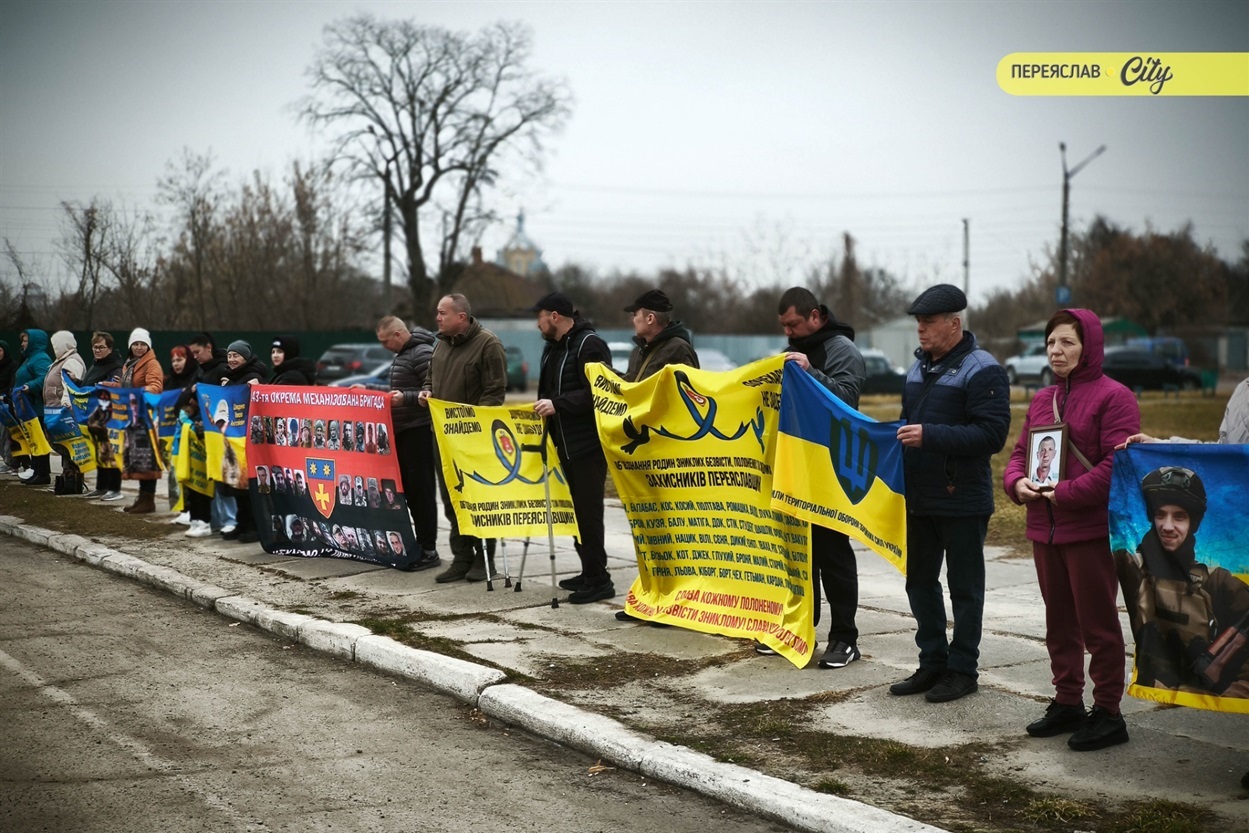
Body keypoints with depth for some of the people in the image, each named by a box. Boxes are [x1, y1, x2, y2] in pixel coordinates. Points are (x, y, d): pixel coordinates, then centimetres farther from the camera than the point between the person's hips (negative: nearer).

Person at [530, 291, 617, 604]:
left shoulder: (589, 345, -14)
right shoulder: (553, 348, 16)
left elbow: (598, 393, -24)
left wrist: (558, 404, -24)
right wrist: (543, 407, 10)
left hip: (588, 446, -10)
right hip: (565, 445, 10)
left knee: (588, 512, -7)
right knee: (577, 510, 14)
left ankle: (598, 580, -2)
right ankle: (590, 572, 22)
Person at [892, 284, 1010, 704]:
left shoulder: (981, 370, -14)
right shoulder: (918, 366, 12)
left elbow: (992, 434, -22)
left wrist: (930, 436, -27)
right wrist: (898, 437, 5)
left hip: (962, 500, -8)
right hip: (918, 498, 8)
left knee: (964, 587, 3)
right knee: (919, 581, 13)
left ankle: (963, 669, 13)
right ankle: (932, 662, 24)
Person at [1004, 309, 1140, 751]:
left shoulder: (1113, 397, -9)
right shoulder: (1042, 399, 15)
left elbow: (1119, 464, -18)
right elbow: (1020, 452, 19)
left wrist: (1068, 493, -20)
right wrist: (1017, 482, -3)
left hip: (1091, 531, -8)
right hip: (1045, 529, 8)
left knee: (1098, 623, -1)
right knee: (1059, 622, 16)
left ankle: (1107, 712, 8)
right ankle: (1067, 704, 27)